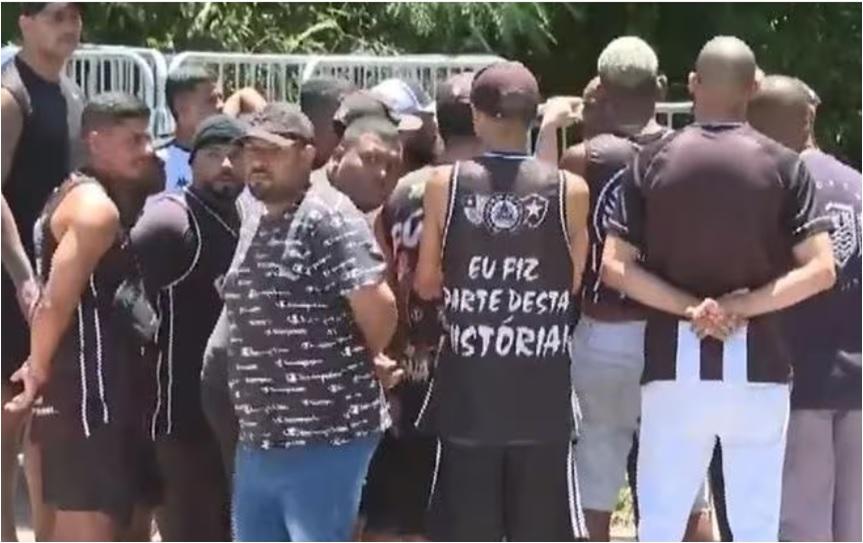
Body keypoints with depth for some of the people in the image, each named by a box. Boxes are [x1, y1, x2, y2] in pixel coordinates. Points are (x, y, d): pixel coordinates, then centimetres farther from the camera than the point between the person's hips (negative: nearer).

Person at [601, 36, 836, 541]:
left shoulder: (653, 160, 1)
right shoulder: (783, 165, -2)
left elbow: (614, 267, -4)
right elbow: (820, 269, -10)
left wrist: (689, 308, -7)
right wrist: (741, 306, -9)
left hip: (675, 363, 1)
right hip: (758, 366, -1)